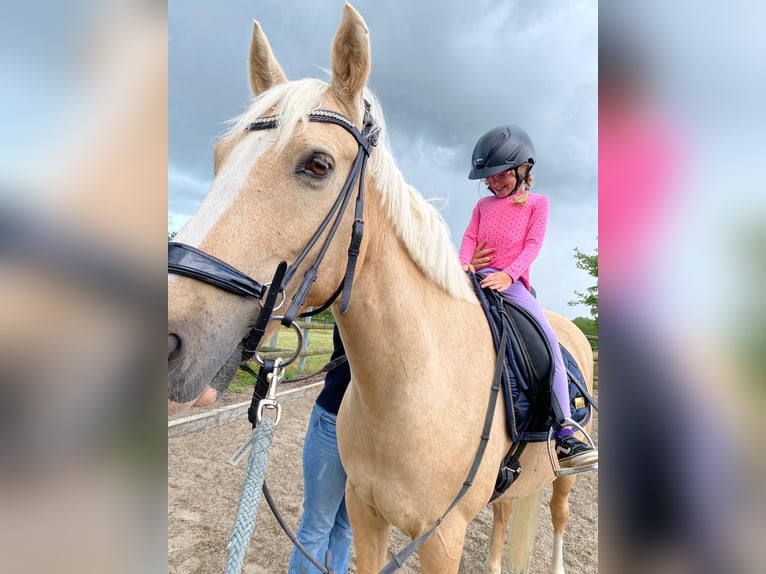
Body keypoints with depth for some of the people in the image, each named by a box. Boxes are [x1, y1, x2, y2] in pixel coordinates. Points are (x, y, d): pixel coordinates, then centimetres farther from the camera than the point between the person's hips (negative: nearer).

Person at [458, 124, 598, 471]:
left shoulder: (537, 202, 14)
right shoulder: (483, 205, 24)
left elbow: (533, 244, -2)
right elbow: (470, 238, 11)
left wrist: (507, 274, -21)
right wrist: (465, 263, -14)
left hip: (511, 282, -3)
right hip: (476, 276, 4)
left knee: (548, 339, -22)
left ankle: (564, 437, -21)